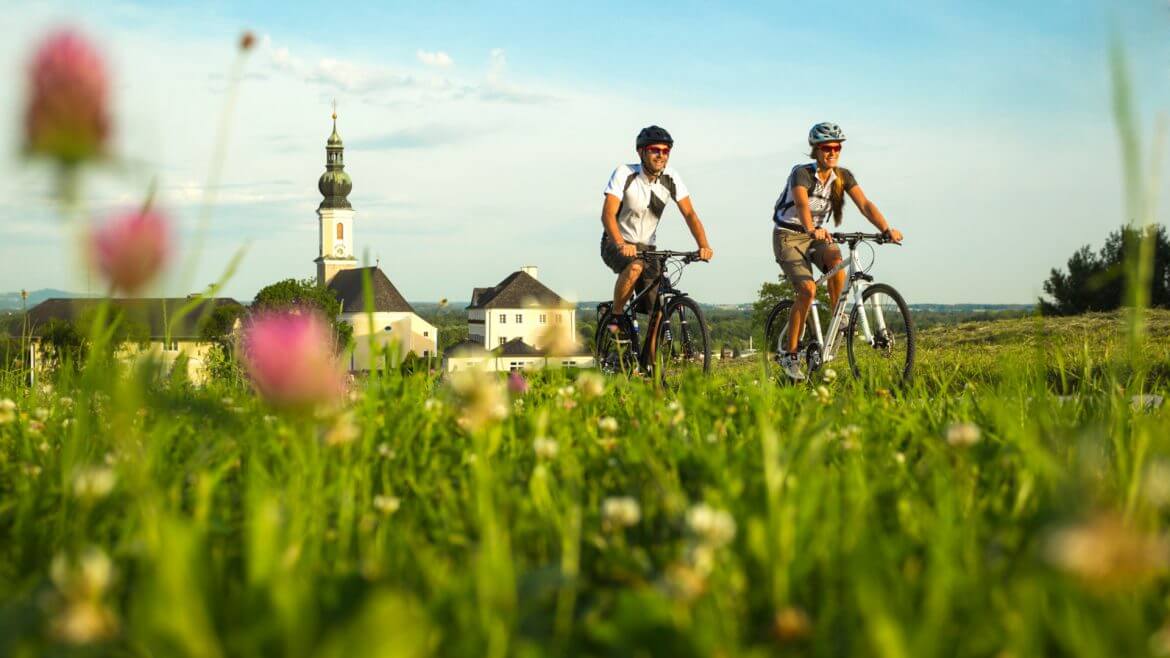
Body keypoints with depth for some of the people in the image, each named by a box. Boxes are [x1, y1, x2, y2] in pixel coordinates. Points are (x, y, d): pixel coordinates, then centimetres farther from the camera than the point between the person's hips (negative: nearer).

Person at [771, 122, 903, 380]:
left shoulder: (843, 176, -5)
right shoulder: (802, 173, -21)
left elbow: (864, 204, -17)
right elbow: (802, 204, -40)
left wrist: (886, 229, -34)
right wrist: (812, 229, -60)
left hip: (815, 235, 4)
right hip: (788, 235, -4)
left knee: (836, 260, -31)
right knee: (808, 289, -23)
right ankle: (790, 354, -12)